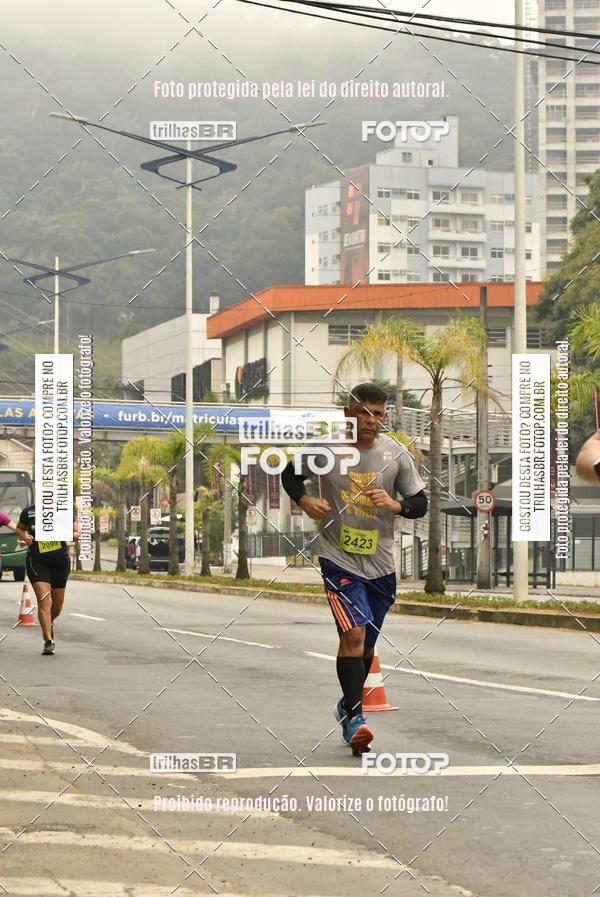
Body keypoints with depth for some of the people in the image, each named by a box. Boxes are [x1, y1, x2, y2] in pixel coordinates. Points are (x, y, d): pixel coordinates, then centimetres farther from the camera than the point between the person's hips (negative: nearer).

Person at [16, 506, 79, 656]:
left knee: (57, 603, 12)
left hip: (60, 561, 2)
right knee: (44, 601, -15)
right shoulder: (29, 512, -2)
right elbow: (20, 528, 17)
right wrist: (25, 537, -5)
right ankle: (48, 642, -14)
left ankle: (49, 623, 45)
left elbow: (77, 533, 7)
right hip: (37, 562, -2)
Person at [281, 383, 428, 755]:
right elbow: (291, 474, 11)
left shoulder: (397, 454, -1)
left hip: (381, 562, 3)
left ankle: (349, 704, 38)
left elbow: (421, 503, 4)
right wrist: (304, 500, -10)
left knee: (366, 642, 14)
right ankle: (353, 718, -15)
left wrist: (395, 505, -17)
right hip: (339, 558, -3)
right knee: (353, 633, -19)